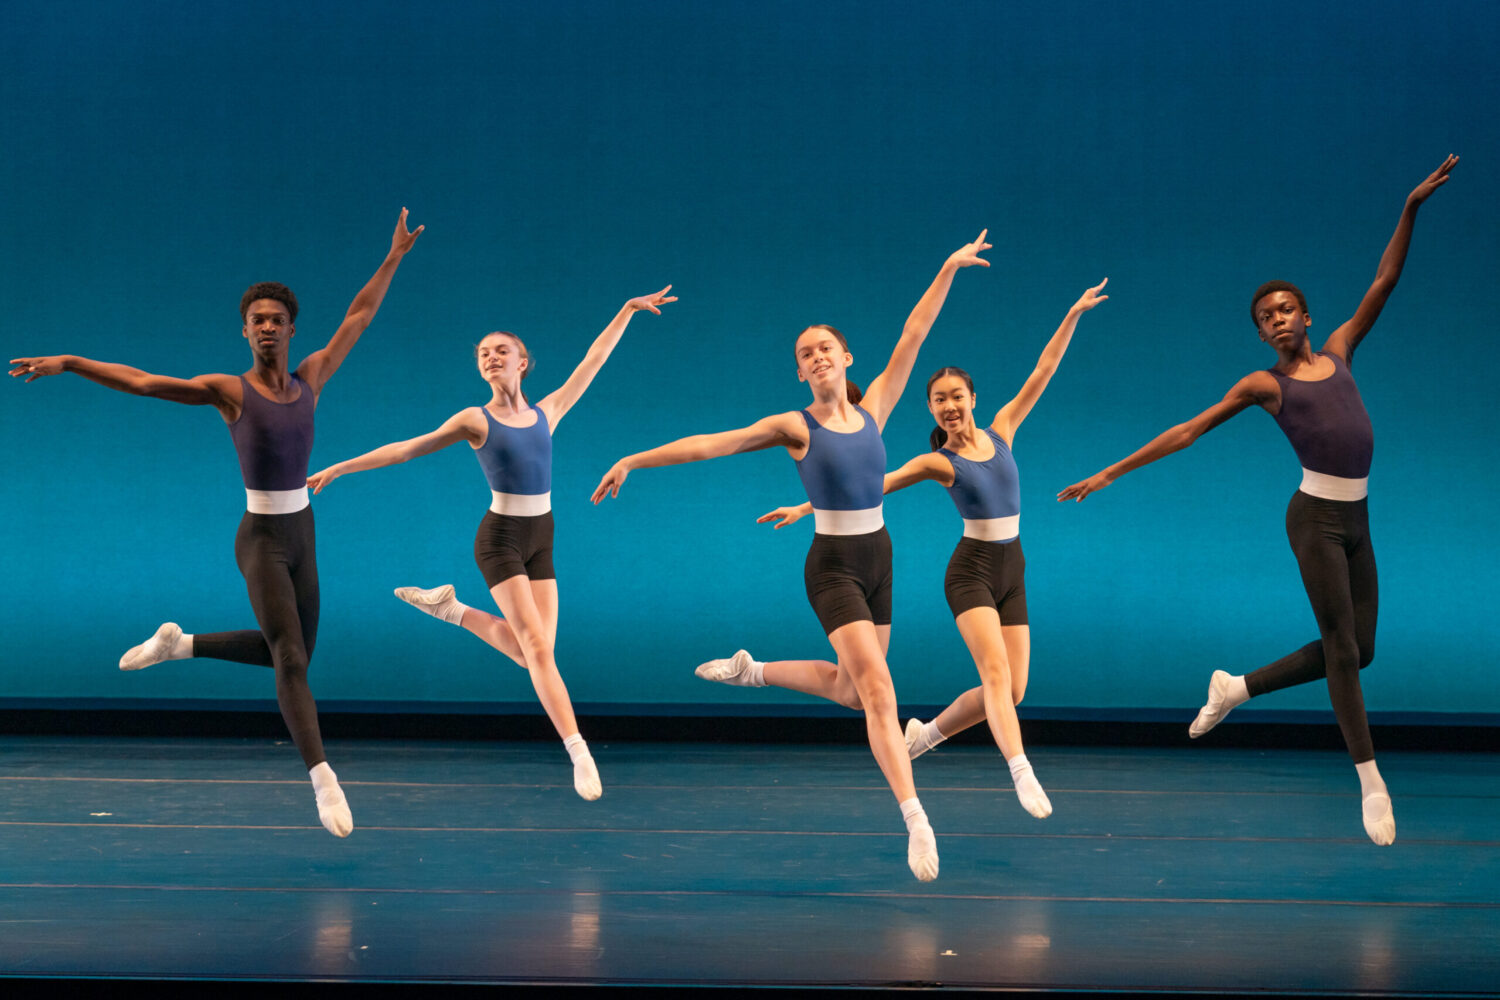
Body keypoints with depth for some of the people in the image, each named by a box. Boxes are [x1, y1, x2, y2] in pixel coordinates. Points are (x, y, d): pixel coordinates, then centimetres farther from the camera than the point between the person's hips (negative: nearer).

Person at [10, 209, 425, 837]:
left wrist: (395, 256, 16)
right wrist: (67, 363, -17)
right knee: (289, 659, -15)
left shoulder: (310, 380, 3)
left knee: (287, 651, 17)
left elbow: (358, 317, 13)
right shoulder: (229, 391, -9)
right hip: (261, 538, -6)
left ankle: (181, 644, 35)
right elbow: (139, 381, -11)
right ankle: (322, 777, -22)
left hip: (302, 534, 6)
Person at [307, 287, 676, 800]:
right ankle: (579, 752, -17)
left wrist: (626, 311, 15)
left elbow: (591, 362, 14)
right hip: (501, 538, -5)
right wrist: (339, 468, -1)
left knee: (534, 650, 5)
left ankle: (451, 609, 26)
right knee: (537, 647, -14)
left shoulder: (547, 411, 8)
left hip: (541, 541, 5)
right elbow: (406, 449, 1)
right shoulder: (475, 420, -2)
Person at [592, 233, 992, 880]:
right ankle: (915, 820, -21)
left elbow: (912, 337, 8)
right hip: (833, 566, -6)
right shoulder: (795, 427, -5)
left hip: (878, 560, 6)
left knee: (850, 688, 14)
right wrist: (633, 461, -9)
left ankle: (754, 671, 37)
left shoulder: (874, 408, 6)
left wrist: (948, 270, 9)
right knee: (877, 690, -17)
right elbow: (710, 444, -6)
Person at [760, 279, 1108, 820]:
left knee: (1012, 690, 2)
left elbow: (1042, 372, 6)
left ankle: (926, 733, 23)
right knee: (996, 672, -23)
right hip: (972, 569, -5)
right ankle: (1022, 773, -35)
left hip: (1012, 573, 5)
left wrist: (1074, 314, 4)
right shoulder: (938, 463, -3)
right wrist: (806, 507, -6)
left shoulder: (1001, 431, 7)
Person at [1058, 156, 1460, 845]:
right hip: (1316, 517, -6)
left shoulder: (1337, 351, 14)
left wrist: (1411, 209, 3)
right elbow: (1188, 431, 3)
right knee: (1343, 648, -6)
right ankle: (1372, 784, 0)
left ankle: (1236, 688, 25)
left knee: (1356, 650, 8)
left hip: (1355, 519, 6)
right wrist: (1111, 473, 0)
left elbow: (1383, 284, 11)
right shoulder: (1263, 384, 2)